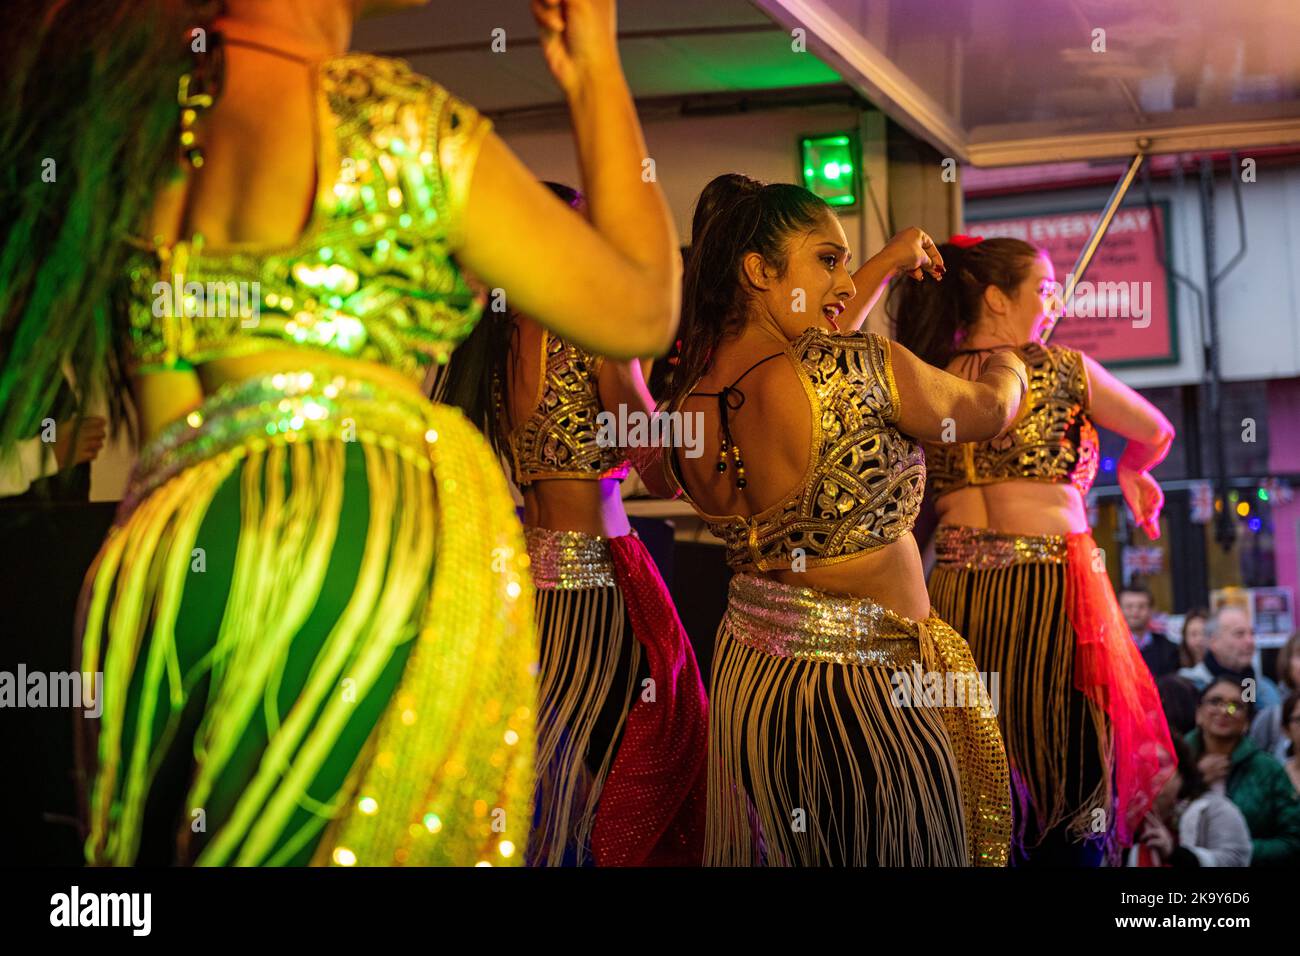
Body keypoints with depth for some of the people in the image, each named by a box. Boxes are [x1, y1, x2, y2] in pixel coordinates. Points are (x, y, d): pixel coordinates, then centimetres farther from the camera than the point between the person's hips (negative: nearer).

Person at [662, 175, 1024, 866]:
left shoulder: (691, 390, -4)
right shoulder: (862, 369, -22)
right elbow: (990, 412, -1)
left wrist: (886, 263, 25)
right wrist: (1009, 366, 22)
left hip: (745, 678, 7)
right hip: (862, 691, -7)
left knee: (781, 847, 22)